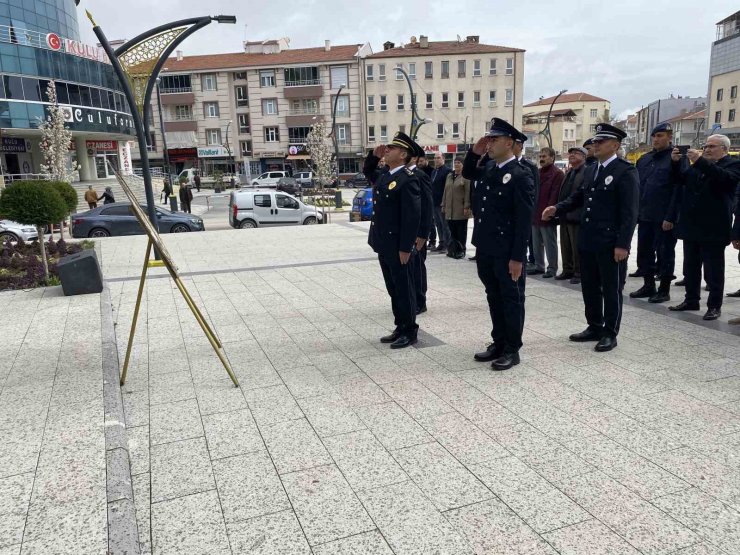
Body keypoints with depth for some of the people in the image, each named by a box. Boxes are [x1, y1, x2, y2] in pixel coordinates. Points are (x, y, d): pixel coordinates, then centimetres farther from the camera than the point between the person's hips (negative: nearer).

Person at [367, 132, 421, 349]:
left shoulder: (408, 180, -17)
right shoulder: (384, 175, 10)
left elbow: (413, 216, -21)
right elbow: (368, 172, 36)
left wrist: (405, 247, -22)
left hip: (397, 246, -9)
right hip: (383, 244, 9)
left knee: (403, 289, 3)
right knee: (393, 288, 16)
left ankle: (410, 332, 15)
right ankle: (400, 328, 27)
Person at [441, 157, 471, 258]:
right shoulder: (449, 175, 16)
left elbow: (468, 193, -9)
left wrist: (466, 207, -14)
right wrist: (443, 205, 16)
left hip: (460, 210, -5)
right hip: (450, 210, 6)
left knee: (461, 231, 1)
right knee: (452, 231, 6)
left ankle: (461, 251, 8)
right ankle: (453, 250, 12)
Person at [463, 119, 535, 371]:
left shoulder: (521, 176, -14)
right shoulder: (488, 169, 8)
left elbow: (524, 220, -16)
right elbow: (467, 173, 29)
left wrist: (517, 257, -18)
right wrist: (474, 152, 8)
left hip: (507, 253, -8)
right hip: (485, 249, 8)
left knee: (511, 300, 6)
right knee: (494, 298, 16)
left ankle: (512, 350, 16)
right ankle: (498, 343, 29)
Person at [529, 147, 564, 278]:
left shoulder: (557, 174, -9)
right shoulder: (538, 172, 16)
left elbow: (555, 195, -15)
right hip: (535, 215, 8)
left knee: (550, 244, 0)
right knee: (536, 243, 13)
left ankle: (552, 268, 8)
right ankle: (539, 266, 23)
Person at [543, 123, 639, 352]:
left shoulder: (626, 171, -11)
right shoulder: (590, 170, 12)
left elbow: (629, 211, -15)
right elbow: (579, 197, 18)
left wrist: (623, 244, -19)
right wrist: (557, 208, 0)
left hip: (611, 243, -7)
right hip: (587, 240, 8)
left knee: (611, 289, 4)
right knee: (589, 287, 15)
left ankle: (610, 334, 16)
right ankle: (594, 327, 28)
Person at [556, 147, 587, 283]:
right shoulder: (569, 172, 18)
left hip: (577, 216, -8)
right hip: (565, 216, 8)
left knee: (577, 248, -1)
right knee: (565, 246, 14)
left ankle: (579, 273, 8)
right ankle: (568, 270, 24)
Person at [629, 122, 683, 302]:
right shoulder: (644, 160, 12)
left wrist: (670, 217, -18)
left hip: (664, 218, -6)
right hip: (645, 216, 6)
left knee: (665, 253, 3)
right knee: (644, 251, 11)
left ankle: (664, 290, 13)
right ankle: (648, 286, 24)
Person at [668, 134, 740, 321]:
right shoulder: (698, 165, 15)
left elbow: (725, 178, -23)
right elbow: (680, 179, 12)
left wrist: (701, 162, -30)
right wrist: (676, 162, -5)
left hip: (713, 229, -6)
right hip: (691, 226, 6)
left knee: (713, 271, 1)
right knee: (690, 268, 14)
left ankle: (714, 306, 9)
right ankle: (691, 300, 25)